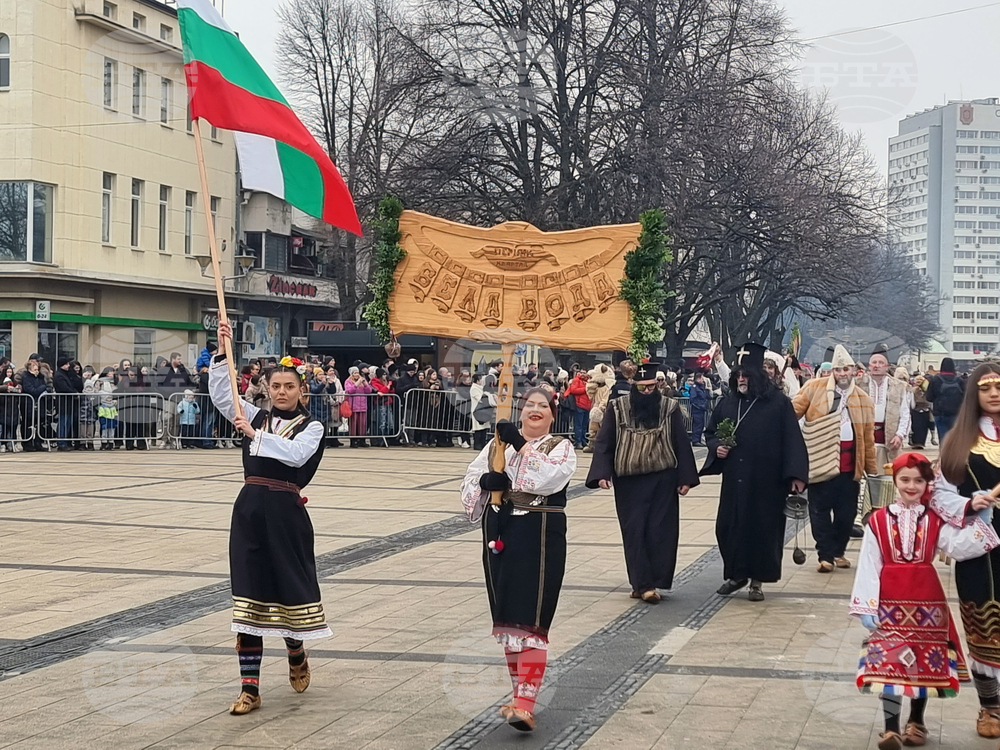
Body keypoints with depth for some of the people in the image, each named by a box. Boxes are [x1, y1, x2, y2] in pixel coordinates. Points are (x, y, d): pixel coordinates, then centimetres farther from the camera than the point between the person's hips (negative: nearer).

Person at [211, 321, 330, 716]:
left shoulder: (311, 427, 1)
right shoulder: (255, 416, 11)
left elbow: (295, 453, -18)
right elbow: (220, 394, 0)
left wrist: (254, 434, -22)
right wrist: (222, 352, -9)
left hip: (286, 512, -3)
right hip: (250, 509, 3)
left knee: (290, 587, 4)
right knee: (249, 595, 1)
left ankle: (297, 654, 38)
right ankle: (250, 688, 4)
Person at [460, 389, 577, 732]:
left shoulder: (561, 447, 0)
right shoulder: (497, 444, 14)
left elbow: (548, 479, -19)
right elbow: (469, 482, 7)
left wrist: (521, 445, -21)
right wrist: (486, 481, -14)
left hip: (540, 540, -5)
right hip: (500, 537, 5)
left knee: (530, 621, -11)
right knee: (507, 618, 11)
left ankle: (525, 703, -15)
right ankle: (520, 692, 24)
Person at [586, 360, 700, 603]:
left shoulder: (669, 408, -2)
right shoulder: (617, 408, -3)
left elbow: (682, 444, 2)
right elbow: (604, 443, -2)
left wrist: (685, 478, -2)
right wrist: (602, 473, -14)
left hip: (662, 480, 0)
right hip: (628, 482, 0)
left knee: (660, 531, 0)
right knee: (634, 532, 0)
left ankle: (646, 583, 9)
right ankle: (643, 583, 5)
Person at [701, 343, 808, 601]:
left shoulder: (778, 403, -6)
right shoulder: (728, 403, 6)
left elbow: (792, 439, -8)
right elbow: (710, 432, 18)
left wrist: (796, 475, -16)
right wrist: (716, 447, -4)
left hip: (766, 482, -4)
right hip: (734, 480, 4)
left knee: (763, 528, 2)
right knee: (728, 526, 3)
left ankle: (757, 580, 15)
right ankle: (736, 574, 21)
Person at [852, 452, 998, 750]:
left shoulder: (935, 521, 4)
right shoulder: (878, 521, -1)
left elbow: (959, 546, -11)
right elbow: (868, 565, -3)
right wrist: (867, 606, -8)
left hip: (926, 600, 2)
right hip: (889, 600, -2)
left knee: (926, 661, 10)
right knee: (889, 661, -6)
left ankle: (916, 721, 26)